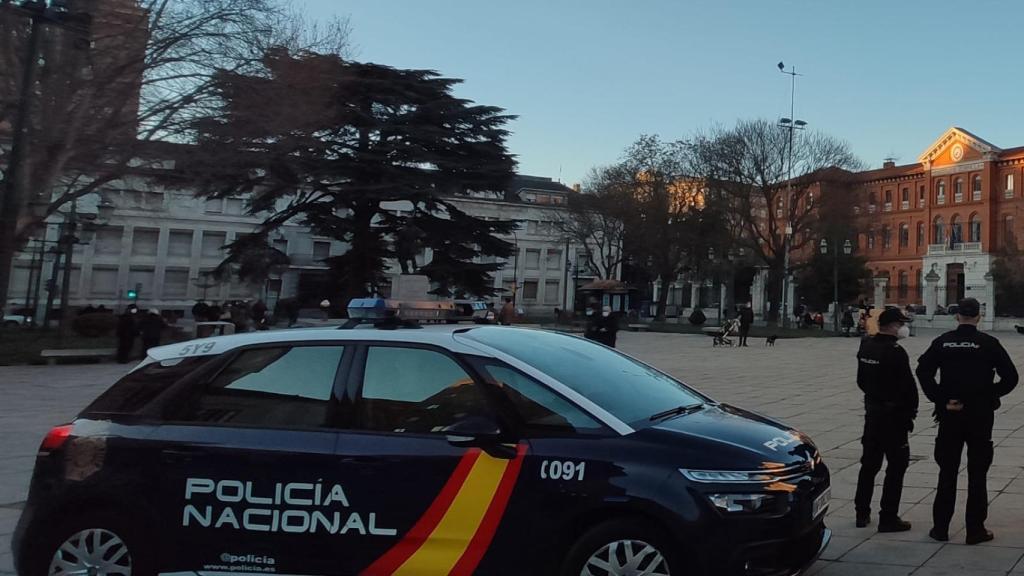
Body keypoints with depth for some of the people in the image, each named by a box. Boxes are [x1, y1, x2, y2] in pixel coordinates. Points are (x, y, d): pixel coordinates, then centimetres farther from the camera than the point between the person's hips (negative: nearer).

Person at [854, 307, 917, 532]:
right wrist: (910, 413, -6)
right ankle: (888, 518, 5)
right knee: (896, 466, 2)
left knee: (869, 463, 16)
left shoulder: (866, 347, 5)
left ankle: (862, 512, 23)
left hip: (872, 412, 8)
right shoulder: (895, 352, -20)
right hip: (894, 415, -8)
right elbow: (908, 387, -18)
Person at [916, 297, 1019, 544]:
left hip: (949, 416, 2)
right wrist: (989, 396, 1)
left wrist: (942, 400, -7)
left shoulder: (942, 342, -1)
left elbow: (923, 371, -9)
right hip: (980, 415, -1)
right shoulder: (989, 344, -6)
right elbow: (1010, 377, -10)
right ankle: (975, 529, 12)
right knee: (977, 475, 8)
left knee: (947, 473, 10)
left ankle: (940, 527, 14)